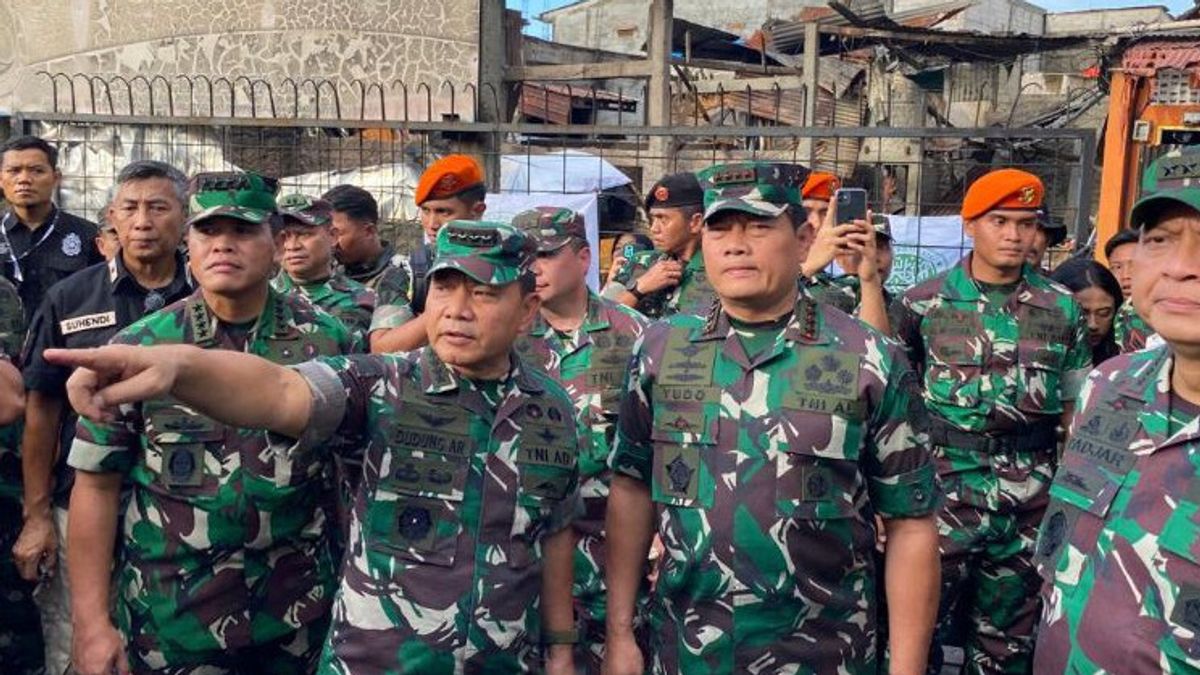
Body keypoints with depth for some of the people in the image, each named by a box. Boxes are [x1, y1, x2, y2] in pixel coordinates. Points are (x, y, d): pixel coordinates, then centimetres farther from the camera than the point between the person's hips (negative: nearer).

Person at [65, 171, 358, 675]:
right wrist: (92, 622, -6)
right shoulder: (137, 348, -5)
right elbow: (97, 485, -3)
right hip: (170, 617, 0)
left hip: (299, 613, 1)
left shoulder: (328, 342, -3)